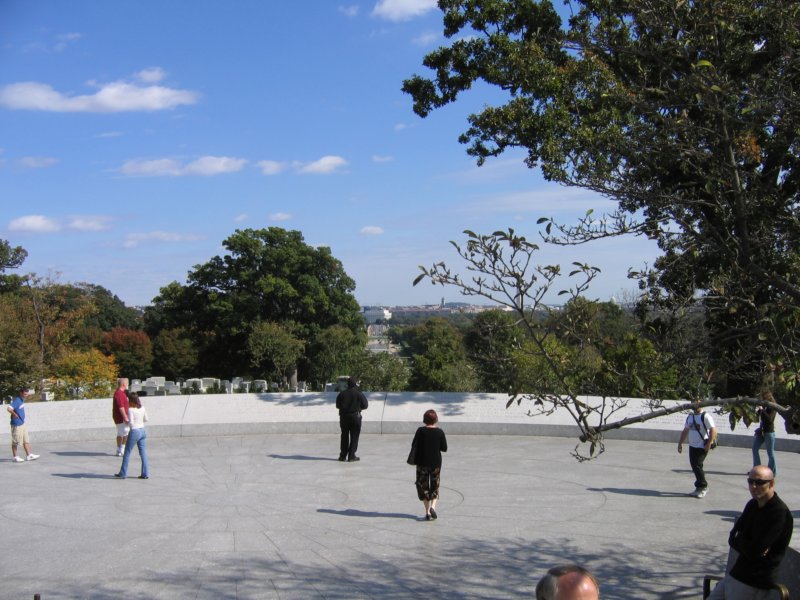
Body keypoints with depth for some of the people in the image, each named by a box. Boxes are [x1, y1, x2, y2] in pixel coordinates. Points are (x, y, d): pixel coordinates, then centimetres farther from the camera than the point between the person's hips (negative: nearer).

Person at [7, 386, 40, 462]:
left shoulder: (22, 399, 8)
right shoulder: (16, 400, -20)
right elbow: (9, 409, -33)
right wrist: (15, 415, -18)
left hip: (22, 423, 9)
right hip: (17, 424, -9)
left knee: (26, 440, 11)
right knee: (16, 442, 3)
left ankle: (29, 455, 16)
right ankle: (14, 457, 13)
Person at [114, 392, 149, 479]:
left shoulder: (131, 409, -14)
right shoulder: (142, 408, 3)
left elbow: (131, 423, -18)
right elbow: (146, 419, 13)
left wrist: (126, 420, 0)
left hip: (134, 432, -6)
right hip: (142, 431, 6)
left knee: (127, 453, 7)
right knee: (143, 453, 7)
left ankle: (123, 474, 13)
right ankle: (145, 474, 5)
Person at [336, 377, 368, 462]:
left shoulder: (342, 394, -2)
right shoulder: (359, 394, -8)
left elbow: (338, 405, 5)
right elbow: (365, 405, -2)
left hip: (344, 417, 3)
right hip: (355, 416, -3)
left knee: (344, 436, 13)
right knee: (354, 437, 3)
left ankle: (343, 455, 15)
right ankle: (351, 456, 0)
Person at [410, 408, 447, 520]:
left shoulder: (420, 431, -10)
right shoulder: (439, 432, -6)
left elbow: (414, 445, -5)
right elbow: (444, 448, -3)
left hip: (422, 463, -1)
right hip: (436, 462, 1)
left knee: (423, 486, 9)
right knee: (435, 486, 16)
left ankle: (427, 512, 4)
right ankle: (433, 507, -5)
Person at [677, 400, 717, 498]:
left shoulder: (705, 416, -12)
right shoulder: (690, 417, 12)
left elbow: (713, 430, -18)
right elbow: (685, 431, 20)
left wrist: (709, 444, -21)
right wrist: (680, 443, 17)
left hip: (702, 447, -7)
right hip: (692, 446, 7)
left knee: (697, 466, -11)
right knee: (694, 466, 9)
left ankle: (703, 487, 3)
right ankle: (699, 487, 19)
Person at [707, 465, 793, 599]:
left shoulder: (780, 513, -19)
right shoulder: (752, 505, 9)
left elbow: (755, 551, -23)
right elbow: (732, 539, 7)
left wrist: (739, 540, -4)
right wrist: (746, 545, -14)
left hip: (753, 584, -8)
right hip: (736, 574, 8)